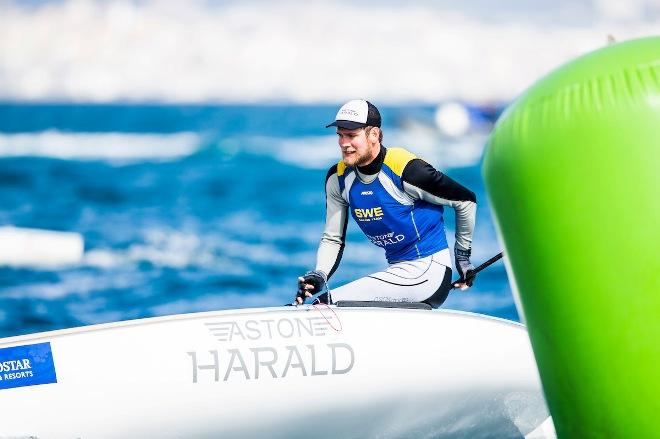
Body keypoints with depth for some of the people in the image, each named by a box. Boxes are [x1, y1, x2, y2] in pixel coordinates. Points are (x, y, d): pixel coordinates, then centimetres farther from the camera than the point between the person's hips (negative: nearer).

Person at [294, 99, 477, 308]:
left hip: (429, 271, -8)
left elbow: (466, 200, -7)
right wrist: (318, 276, -12)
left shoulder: (405, 170, -18)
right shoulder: (338, 178, 1)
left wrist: (463, 255, 5)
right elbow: (332, 238, 8)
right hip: (397, 271, 8)